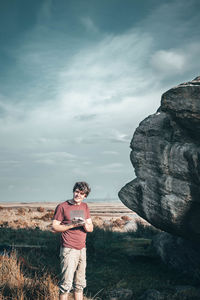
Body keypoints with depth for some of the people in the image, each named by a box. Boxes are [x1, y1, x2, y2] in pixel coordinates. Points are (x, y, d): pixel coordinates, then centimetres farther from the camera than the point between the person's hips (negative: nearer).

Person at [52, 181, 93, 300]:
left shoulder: (85, 207, 12)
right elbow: (55, 227, -7)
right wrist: (71, 225, -16)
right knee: (66, 283, -7)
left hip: (82, 249, 6)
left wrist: (84, 224, -12)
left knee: (80, 284, 12)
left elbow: (91, 228, 10)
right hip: (69, 250, -6)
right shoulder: (62, 207, -5)